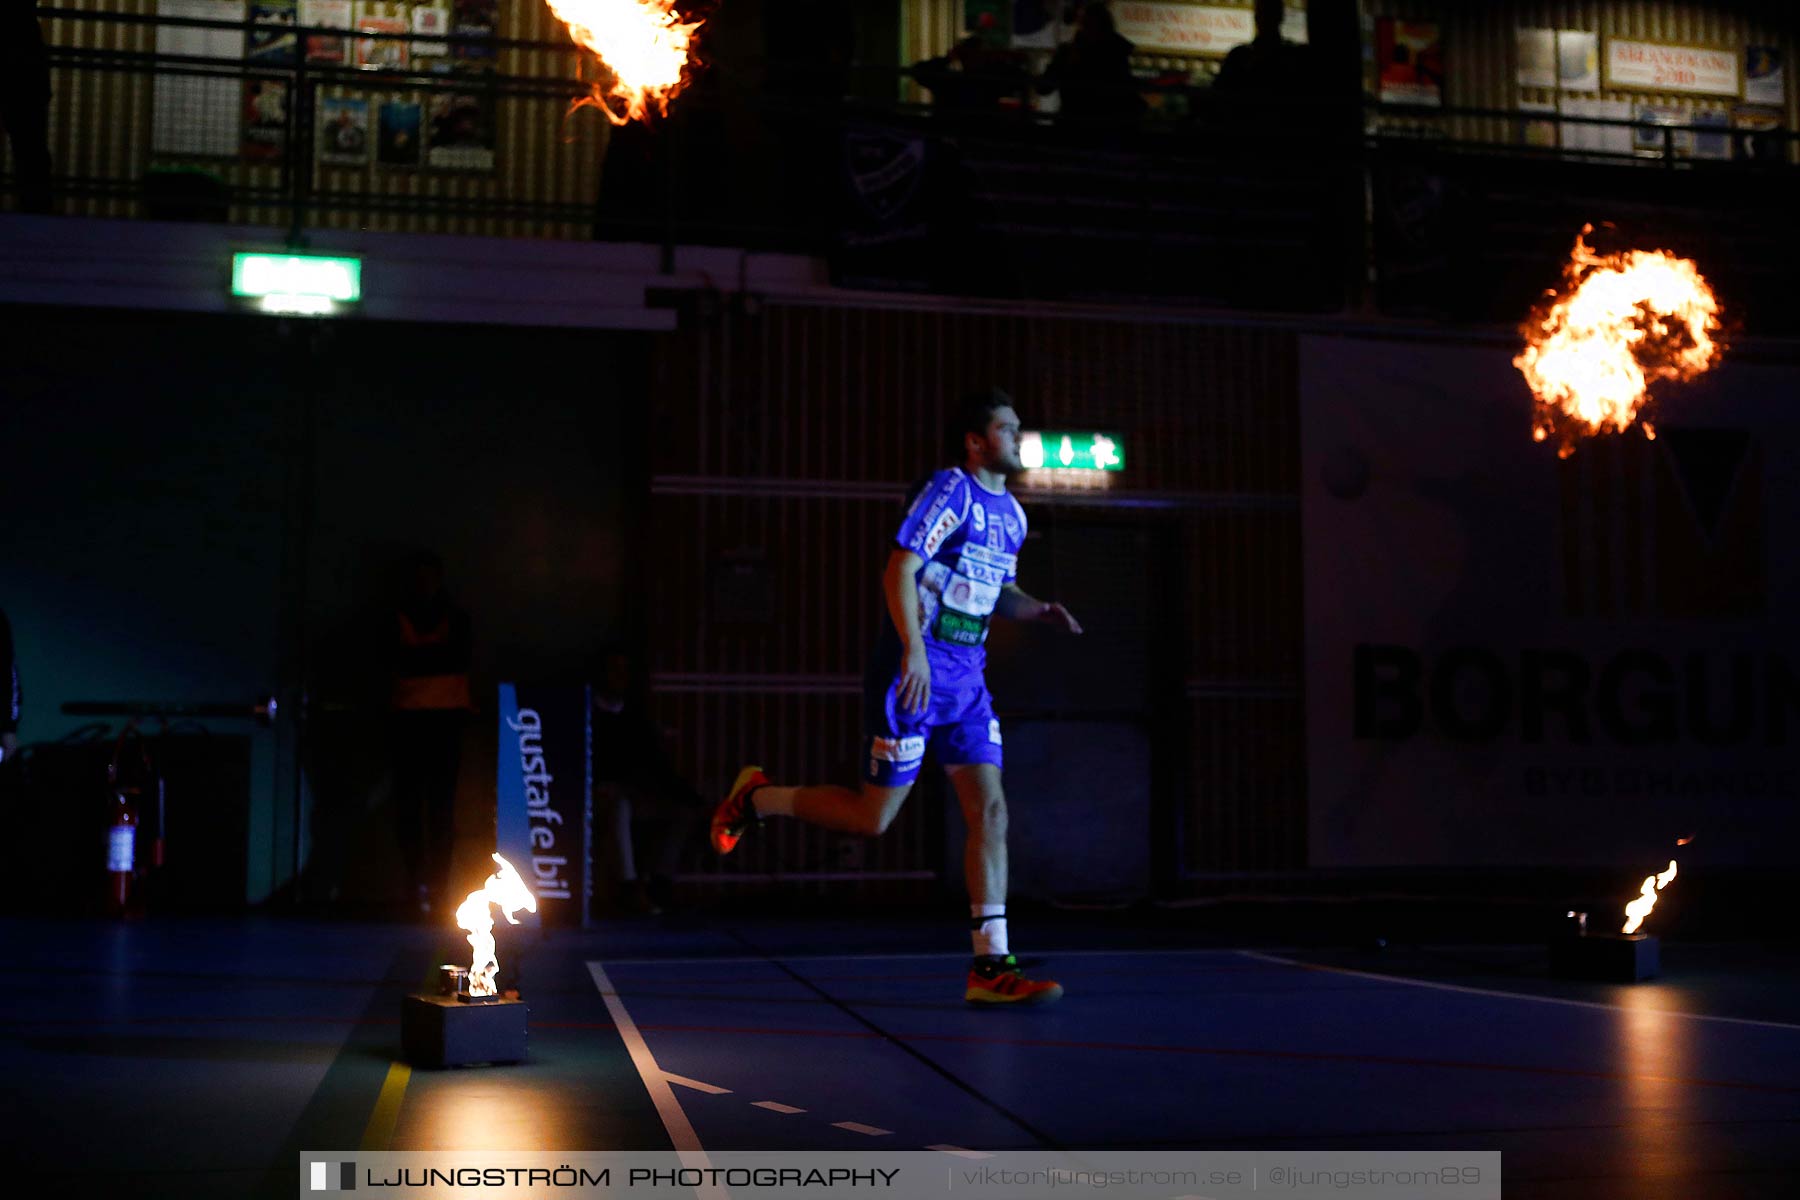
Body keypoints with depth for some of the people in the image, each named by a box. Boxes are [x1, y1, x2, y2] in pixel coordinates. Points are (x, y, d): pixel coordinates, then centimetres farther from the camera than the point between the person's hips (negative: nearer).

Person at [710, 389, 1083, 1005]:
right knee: (873, 816, -3)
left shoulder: (1010, 514, 16)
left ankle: (990, 966, -1)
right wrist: (913, 651, -26)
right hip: (915, 673, -8)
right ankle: (755, 798, 21)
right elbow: (899, 572, -17)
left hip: (965, 679, 8)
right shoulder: (949, 491, -10)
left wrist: (1039, 610, 8)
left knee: (990, 811, -2)